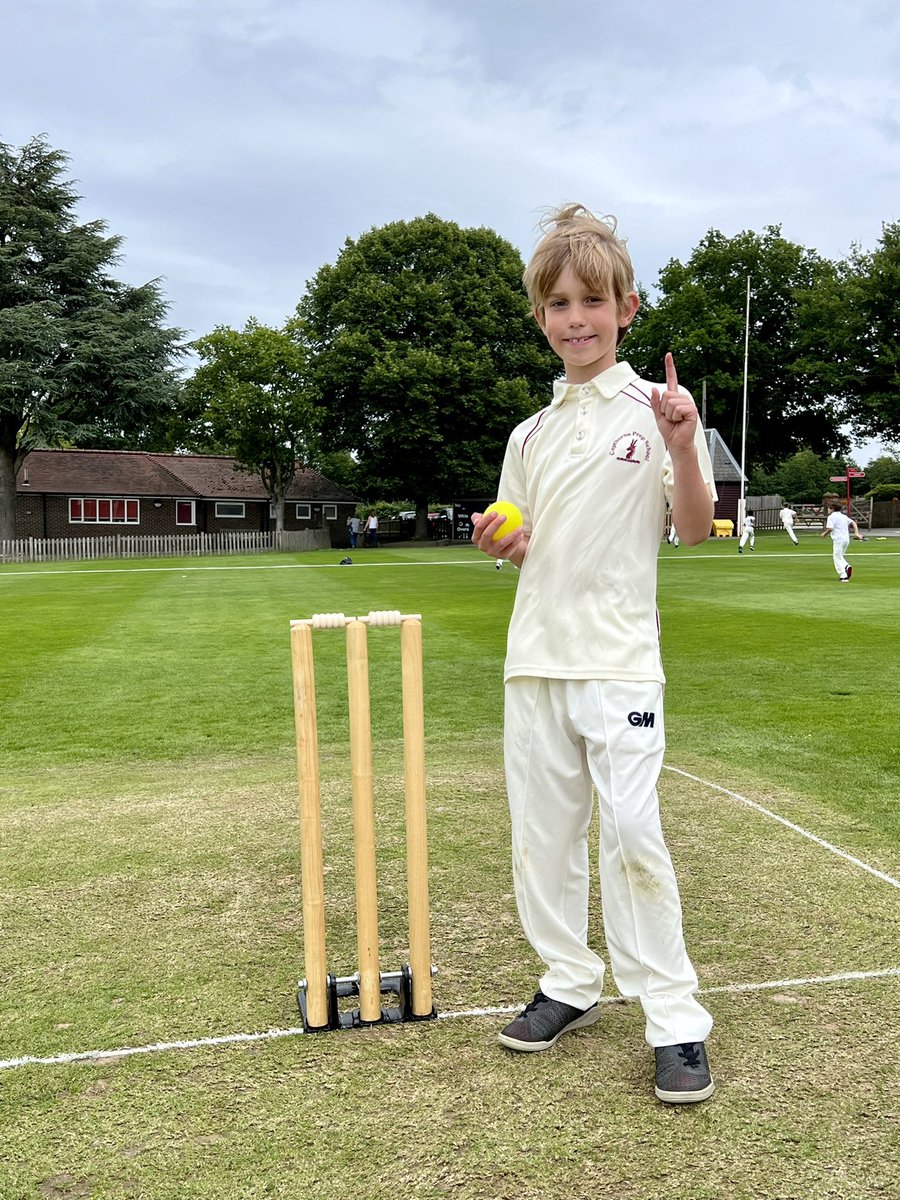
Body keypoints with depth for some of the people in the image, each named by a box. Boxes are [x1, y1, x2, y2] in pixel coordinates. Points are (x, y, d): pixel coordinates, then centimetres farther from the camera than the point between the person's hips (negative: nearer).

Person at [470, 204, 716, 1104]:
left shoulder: (656, 409, -1)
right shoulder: (529, 435, 13)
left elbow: (695, 530, -6)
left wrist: (682, 449, -22)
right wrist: (499, 540, -4)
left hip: (618, 658, -5)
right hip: (535, 656, 6)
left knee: (632, 834, -11)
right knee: (541, 831, 11)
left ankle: (675, 1021, 4)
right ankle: (570, 985, 28)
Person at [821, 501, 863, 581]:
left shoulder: (831, 516, -6)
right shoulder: (844, 516, 18)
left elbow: (830, 528, -17)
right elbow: (853, 522, 13)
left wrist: (824, 534, 0)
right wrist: (856, 533, 7)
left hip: (838, 539, -8)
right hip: (847, 538, 8)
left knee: (837, 558, -1)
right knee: (840, 557, 22)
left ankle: (843, 576, -9)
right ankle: (846, 566, -6)